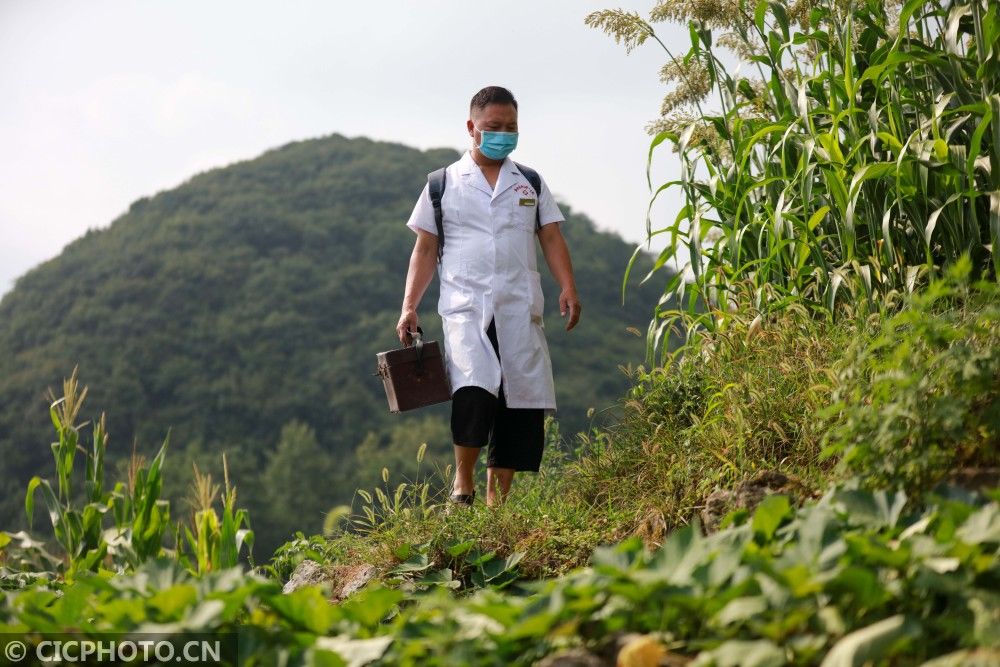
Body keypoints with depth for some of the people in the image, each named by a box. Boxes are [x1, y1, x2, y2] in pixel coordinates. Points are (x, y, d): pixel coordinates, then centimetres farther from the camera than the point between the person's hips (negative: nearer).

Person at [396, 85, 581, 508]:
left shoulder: (530, 184, 17)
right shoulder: (444, 184, 11)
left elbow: (551, 238, 11)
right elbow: (425, 249, 10)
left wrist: (568, 288, -6)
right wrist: (409, 306, 1)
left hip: (520, 310, 3)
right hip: (465, 306, -3)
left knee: (522, 403, -1)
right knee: (473, 389, -25)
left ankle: (497, 498, 10)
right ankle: (462, 482, -8)